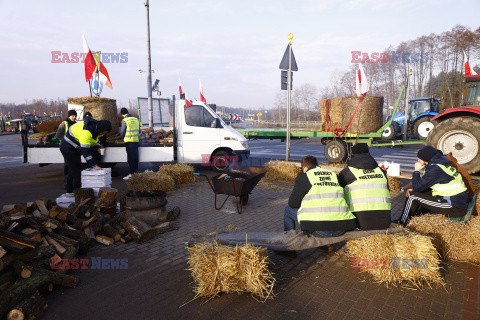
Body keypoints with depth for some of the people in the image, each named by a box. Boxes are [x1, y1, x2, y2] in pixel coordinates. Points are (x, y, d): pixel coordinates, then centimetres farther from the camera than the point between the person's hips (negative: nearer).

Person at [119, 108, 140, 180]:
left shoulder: (124, 120, -8)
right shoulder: (136, 119, 9)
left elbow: (122, 134, -3)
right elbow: (139, 131, 15)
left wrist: (119, 129, 18)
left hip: (129, 141, -5)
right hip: (136, 140, 5)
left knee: (130, 158, -2)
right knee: (135, 157, 10)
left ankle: (132, 173, -1)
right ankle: (136, 172, 15)